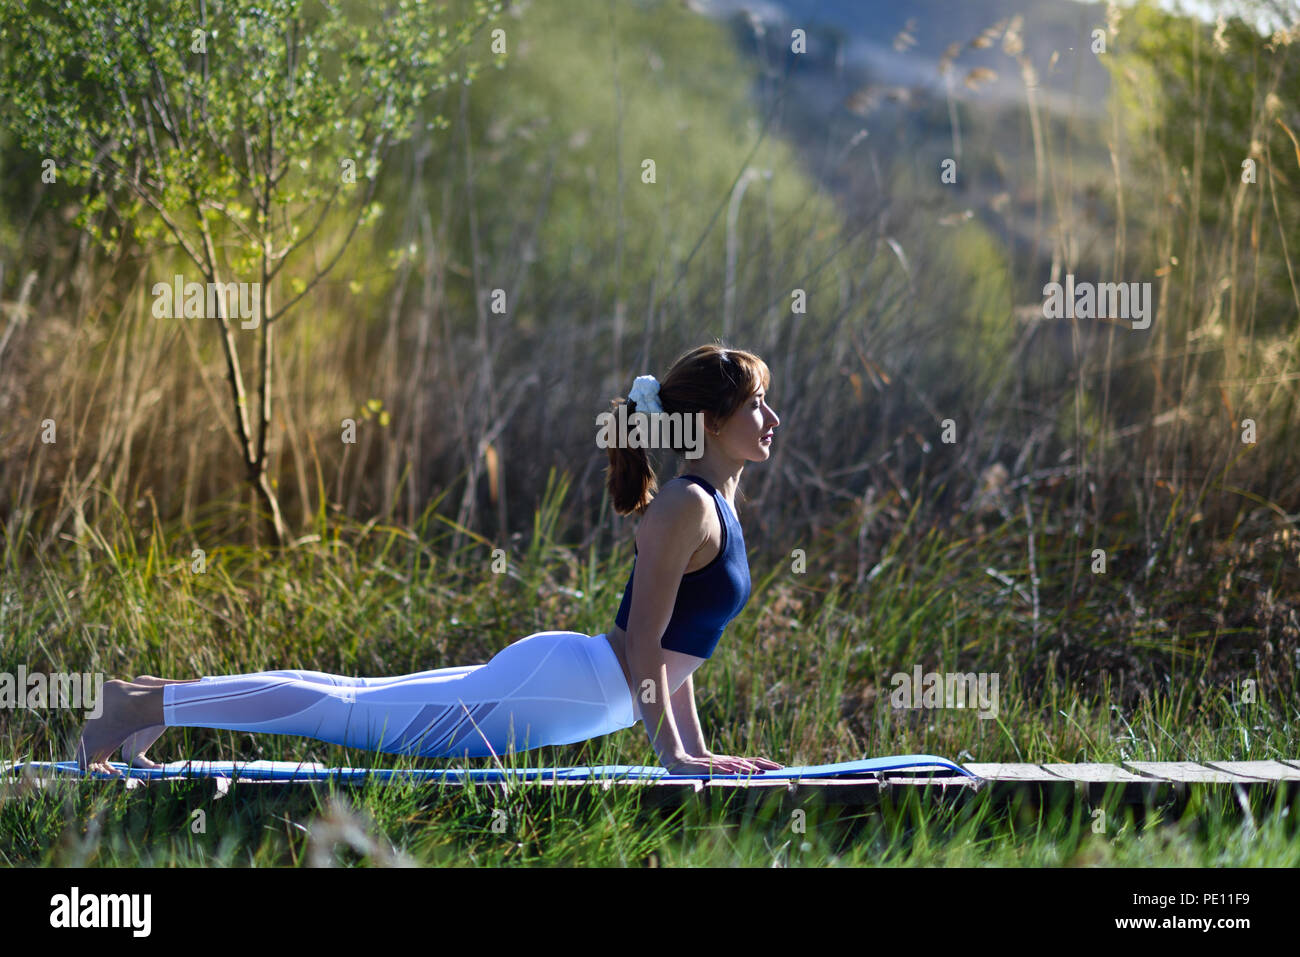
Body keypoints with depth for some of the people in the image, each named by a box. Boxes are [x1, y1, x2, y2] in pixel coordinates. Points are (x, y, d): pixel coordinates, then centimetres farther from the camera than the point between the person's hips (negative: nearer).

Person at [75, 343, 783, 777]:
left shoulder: (715, 507, 15)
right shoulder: (685, 506, -16)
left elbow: (673, 643, 21)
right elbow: (643, 641, -20)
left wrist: (695, 747, 17)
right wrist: (671, 752, -18)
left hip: (559, 684, 9)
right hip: (559, 679, -9)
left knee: (363, 702, 10)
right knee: (354, 709, -10)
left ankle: (159, 697, 13)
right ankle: (148, 704, -8)